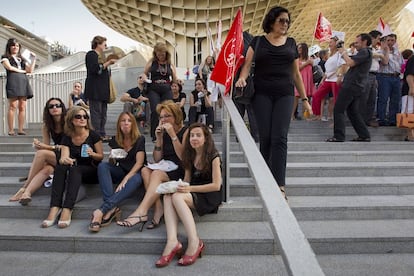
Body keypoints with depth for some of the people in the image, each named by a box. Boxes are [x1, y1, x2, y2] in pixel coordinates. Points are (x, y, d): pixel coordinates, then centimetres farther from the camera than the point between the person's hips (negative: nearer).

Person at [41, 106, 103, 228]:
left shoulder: (93, 135, -4)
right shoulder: (67, 138, 4)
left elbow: (101, 157, 2)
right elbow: (63, 157, -8)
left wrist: (92, 154, -20)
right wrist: (64, 160, -32)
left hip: (92, 172, -3)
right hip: (73, 170, 3)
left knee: (74, 169, -35)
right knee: (60, 166, -29)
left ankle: (67, 210, -44)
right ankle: (54, 208, -38)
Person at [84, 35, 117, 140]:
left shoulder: (99, 55, 23)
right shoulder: (91, 54, -6)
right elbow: (96, 69, -19)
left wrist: (109, 63, 15)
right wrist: (108, 63, -14)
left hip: (102, 90, 10)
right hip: (95, 89, -10)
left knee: (103, 113, 9)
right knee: (96, 113, -9)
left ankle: (102, 134, 14)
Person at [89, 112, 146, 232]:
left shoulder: (140, 139, -5)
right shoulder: (115, 140, 6)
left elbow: (139, 163, -14)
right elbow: (112, 164, 12)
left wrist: (125, 179, -27)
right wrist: (112, 159, -14)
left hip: (135, 173, -4)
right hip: (120, 172, 4)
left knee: (136, 180, -39)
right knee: (102, 165, -23)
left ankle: (102, 210, -46)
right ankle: (111, 208, -38)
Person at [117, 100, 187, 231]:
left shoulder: (185, 132, -3)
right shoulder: (163, 132, 13)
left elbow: (183, 157, -17)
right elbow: (157, 159, 8)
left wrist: (173, 135, -18)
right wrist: (159, 138, -3)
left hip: (181, 172, -6)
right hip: (166, 169, 6)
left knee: (157, 174, -31)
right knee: (145, 170, -22)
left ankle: (141, 212, -33)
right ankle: (158, 209, -31)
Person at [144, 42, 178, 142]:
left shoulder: (170, 64, 10)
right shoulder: (152, 62, 8)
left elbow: (175, 79, 12)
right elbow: (144, 73, 15)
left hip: (167, 90, 1)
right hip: (153, 90, -1)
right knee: (155, 111, -13)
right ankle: (154, 135, -3)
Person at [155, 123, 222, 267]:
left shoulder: (213, 156, -8)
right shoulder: (191, 155, 13)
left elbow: (216, 185, -13)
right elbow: (187, 179, 14)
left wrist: (190, 188, -19)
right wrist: (179, 185, -10)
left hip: (210, 196, -6)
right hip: (192, 193, 6)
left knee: (177, 197, -31)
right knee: (167, 196, -24)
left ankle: (194, 242, -33)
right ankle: (172, 241, -39)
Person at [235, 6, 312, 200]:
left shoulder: (291, 43, 14)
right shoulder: (258, 41, 7)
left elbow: (296, 73, 15)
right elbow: (247, 64, -1)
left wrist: (304, 99, 12)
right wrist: (242, 78, -24)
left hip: (284, 95, 1)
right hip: (262, 94, -1)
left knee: (280, 138, -8)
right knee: (265, 137, -1)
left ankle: (279, 184, -8)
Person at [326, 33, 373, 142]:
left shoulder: (364, 52, -9)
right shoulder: (365, 52, 23)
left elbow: (350, 63, -20)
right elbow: (351, 62, 20)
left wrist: (344, 53, -4)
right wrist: (344, 53, 11)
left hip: (351, 85, -10)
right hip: (357, 86, 10)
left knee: (338, 110, -8)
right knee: (353, 111, 14)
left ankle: (338, 136, -9)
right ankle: (364, 135, 15)